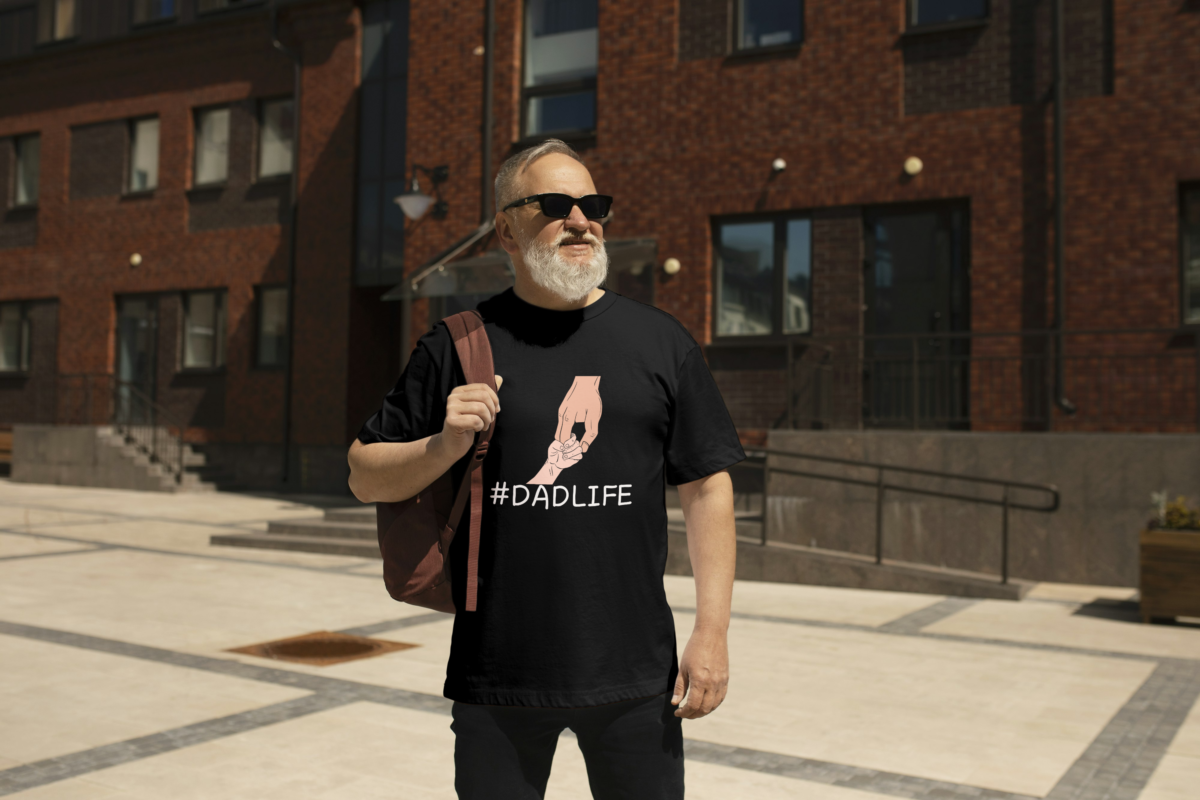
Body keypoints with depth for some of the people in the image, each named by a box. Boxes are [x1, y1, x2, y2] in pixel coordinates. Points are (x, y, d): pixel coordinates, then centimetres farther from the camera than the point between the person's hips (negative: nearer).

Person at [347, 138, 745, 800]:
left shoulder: (660, 341, 5)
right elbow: (365, 477, 6)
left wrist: (712, 631, -3)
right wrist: (446, 446, -14)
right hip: (495, 674, 0)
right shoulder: (458, 344, 2)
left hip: (635, 673, 1)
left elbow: (706, 488, 4)